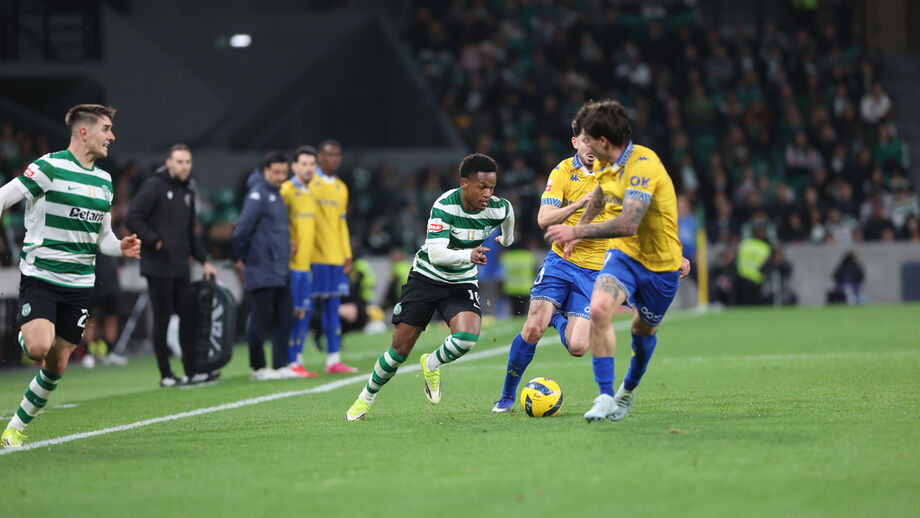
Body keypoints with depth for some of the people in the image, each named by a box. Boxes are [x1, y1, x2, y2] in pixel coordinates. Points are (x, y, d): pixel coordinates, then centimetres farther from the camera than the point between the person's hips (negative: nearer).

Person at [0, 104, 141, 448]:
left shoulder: (104, 180, 13)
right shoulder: (50, 167, -9)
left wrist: (121, 248, -1)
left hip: (79, 284, 6)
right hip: (39, 276, -6)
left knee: (57, 365, 5)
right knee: (40, 347, -26)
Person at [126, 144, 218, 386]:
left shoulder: (187, 193, 16)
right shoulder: (153, 186, -8)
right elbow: (132, 218, -15)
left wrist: (204, 260, 15)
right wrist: (155, 242, -17)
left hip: (180, 268, 7)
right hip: (158, 267, -7)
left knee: (189, 315, 6)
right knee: (162, 320, -2)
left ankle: (191, 371, 12)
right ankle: (165, 375, 4)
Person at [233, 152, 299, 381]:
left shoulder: (277, 194, 15)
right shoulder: (258, 195, -12)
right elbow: (241, 231, -16)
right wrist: (244, 258, -5)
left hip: (280, 272, 9)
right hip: (262, 273, -8)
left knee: (285, 315, 6)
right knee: (261, 317, -2)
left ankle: (280, 365, 10)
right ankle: (258, 368, 6)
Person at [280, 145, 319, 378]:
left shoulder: (310, 193, 17)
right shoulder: (286, 191, -10)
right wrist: (286, 245, -16)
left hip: (306, 262, 8)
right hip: (291, 263, -8)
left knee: (304, 312, 8)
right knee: (292, 312, -6)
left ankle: (298, 360, 14)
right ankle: (291, 362, -3)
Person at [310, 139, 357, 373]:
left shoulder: (341, 188, 17)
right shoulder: (309, 183, -3)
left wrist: (347, 255, 13)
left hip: (335, 257, 6)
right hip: (312, 256, -6)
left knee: (333, 308, 5)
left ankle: (333, 360, 7)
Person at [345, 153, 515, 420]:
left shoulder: (500, 209, -13)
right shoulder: (444, 206, -25)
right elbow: (436, 254, -33)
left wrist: (506, 240, 35)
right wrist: (469, 255, -49)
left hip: (462, 283, 2)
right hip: (426, 277, -2)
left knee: (467, 338, -26)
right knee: (400, 350, -2)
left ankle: (432, 365, 7)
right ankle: (366, 398, 23)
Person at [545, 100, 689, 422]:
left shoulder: (643, 165, -27)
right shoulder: (603, 165, 0)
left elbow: (628, 224, -36)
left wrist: (577, 231, -28)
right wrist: (579, 229, 38)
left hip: (660, 265, -5)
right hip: (623, 254, 5)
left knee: (643, 331, 15)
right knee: (599, 309, -24)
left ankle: (629, 388, 46)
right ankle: (606, 398, -22)